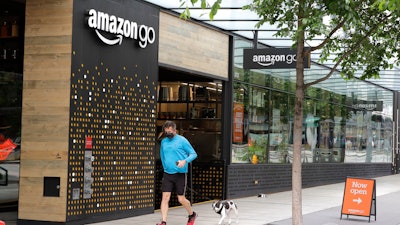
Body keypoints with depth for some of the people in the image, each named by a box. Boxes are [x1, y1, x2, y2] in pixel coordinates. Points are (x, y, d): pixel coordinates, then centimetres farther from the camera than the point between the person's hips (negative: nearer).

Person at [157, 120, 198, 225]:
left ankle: (192, 214, 30)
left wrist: (185, 161, -22)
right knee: (165, 197, -8)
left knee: (181, 199, 3)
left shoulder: (182, 140, -6)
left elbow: (194, 154, -5)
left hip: (180, 174, -4)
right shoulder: (164, 142, 9)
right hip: (167, 174, 4)